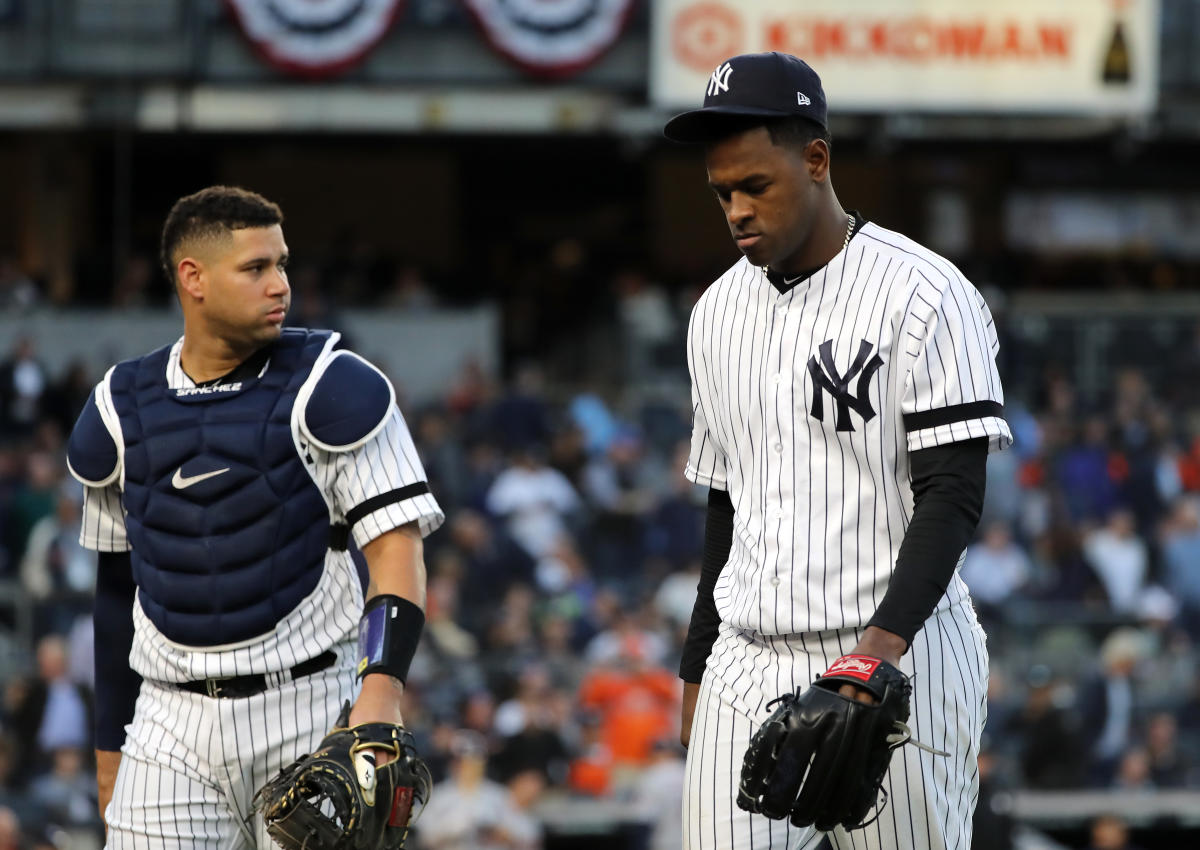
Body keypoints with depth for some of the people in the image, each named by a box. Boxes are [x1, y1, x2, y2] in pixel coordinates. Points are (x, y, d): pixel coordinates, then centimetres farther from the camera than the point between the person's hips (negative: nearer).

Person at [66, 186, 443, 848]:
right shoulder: (120, 410, 9)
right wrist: (109, 744, 19)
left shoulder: (330, 390, -4)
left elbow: (395, 548, -10)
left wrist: (381, 692, -25)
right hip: (172, 721, 3)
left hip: (308, 711, -3)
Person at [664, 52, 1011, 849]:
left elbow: (953, 495, -12)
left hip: (897, 663, -5)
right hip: (747, 670, 5)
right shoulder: (718, 313, 14)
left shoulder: (926, 297, -7)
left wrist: (882, 643, -24)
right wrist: (696, 673, 19)